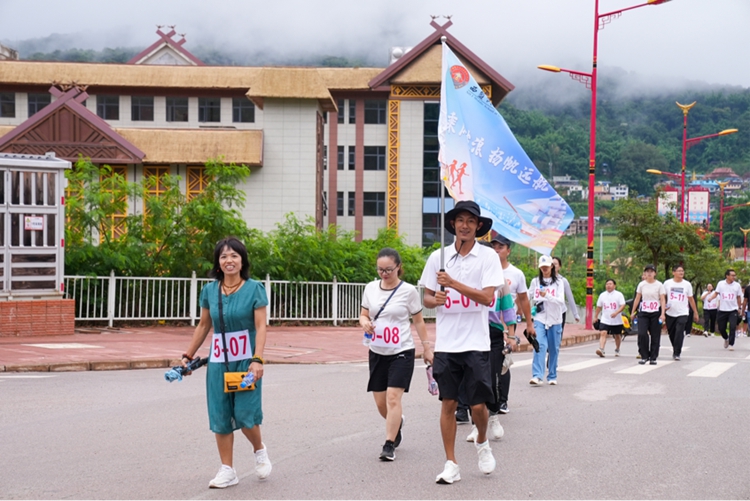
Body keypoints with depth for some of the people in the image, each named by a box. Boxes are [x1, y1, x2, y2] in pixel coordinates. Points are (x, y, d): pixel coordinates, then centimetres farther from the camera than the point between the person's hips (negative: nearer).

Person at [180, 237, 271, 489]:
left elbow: (260, 327, -9)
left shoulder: (254, 289, -5)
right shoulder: (209, 291, 5)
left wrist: (257, 360, -19)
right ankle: (227, 470, 13)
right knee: (220, 417, 3)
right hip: (218, 360, 3)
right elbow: (203, 326, 14)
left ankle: (260, 450, 24)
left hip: (245, 359, -3)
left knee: (245, 415, -7)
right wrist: (188, 356, 13)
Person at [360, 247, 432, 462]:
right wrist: (365, 322, -13)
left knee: (393, 397, -14)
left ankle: (389, 445, -8)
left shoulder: (408, 291, -7)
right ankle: (397, 423, 40)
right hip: (377, 353, 4)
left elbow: (418, 321, 2)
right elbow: (364, 314, 11)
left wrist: (427, 348, 2)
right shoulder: (371, 288, 3)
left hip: (402, 352, -4)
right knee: (380, 402, 9)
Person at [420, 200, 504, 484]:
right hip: (446, 343, 2)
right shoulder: (438, 257, 6)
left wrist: (453, 283, -19)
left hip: (476, 343, -2)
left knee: (478, 404, -3)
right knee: (448, 403, 3)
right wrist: (435, 300, -11)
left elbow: (487, 297, -12)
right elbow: (427, 298, 12)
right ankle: (451, 465, 11)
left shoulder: (488, 257, -1)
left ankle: (482, 443, 29)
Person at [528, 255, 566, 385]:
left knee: (553, 349, 5)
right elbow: (528, 296, 17)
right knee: (540, 346, -15)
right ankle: (537, 376, -22)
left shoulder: (558, 282, 1)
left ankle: (552, 376, 17)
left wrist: (547, 295, -24)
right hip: (539, 318, 0)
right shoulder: (535, 281, 7)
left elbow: (561, 301, -10)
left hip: (555, 320, 0)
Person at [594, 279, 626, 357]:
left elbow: (623, 306, -12)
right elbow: (599, 307, 16)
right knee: (603, 333, -19)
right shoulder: (602, 295, 6)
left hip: (616, 320, -1)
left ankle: (617, 350, 36)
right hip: (605, 320, 1)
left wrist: (616, 313, -27)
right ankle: (601, 350, -30)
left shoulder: (619, 294, -4)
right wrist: (596, 316, 16)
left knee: (617, 336, 15)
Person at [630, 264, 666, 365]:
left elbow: (662, 300, -3)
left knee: (655, 336, 1)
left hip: (655, 313, -1)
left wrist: (662, 314, -12)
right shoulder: (641, 285, 7)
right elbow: (637, 299, 13)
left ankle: (653, 358, 11)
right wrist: (633, 312, 13)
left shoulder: (659, 285, 0)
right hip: (643, 312, 1)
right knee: (642, 334, -12)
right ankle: (644, 356, 1)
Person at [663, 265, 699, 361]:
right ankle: (675, 350, 32)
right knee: (672, 334, 10)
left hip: (682, 313, -1)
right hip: (670, 313, 2)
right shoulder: (667, 283, 1)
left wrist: (695, 312, 9)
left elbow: (691, 299, 8)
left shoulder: (687, 284, 3)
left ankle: (677, 353, -10)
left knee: (679, 333, -14)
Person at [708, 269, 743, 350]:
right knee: (721, 328, 7)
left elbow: (739, 298, 10)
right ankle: (726, 339, 37)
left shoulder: (737, 285, 1)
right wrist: (711, 297, -13)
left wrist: (740, 307, 13)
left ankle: (731, 344, -5)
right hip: (722, 310, 1)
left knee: (733, 327, -15)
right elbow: (716, 293, 6)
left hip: (733, 310, -1)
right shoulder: (720, 284, -1)